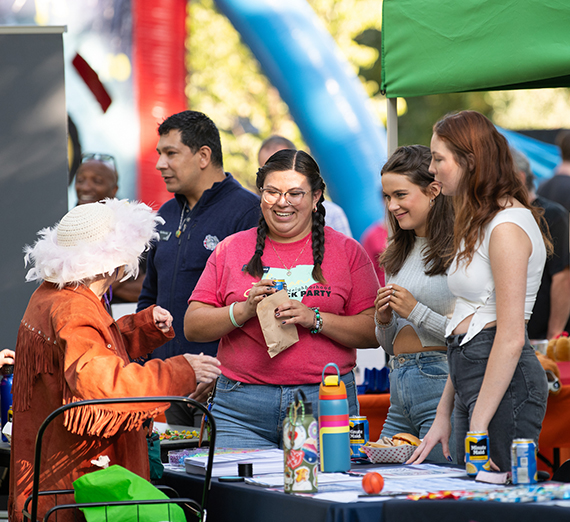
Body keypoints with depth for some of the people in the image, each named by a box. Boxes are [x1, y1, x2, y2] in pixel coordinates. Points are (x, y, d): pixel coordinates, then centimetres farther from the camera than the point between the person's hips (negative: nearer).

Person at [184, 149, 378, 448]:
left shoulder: (346, 251, 8)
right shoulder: (231, 250, 11)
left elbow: (375, 332, 1)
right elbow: (192, 327, 7)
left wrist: (315, 319, -12)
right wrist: (244, 310, -9)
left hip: (325, 402, -1)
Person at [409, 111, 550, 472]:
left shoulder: (508, 227, -14)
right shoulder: (481, 222, 18)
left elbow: (511, 337, -19)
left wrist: (479, 425, -20)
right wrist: (443, 415, 15)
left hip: (506, 384, -10)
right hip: (472, 377, 10)